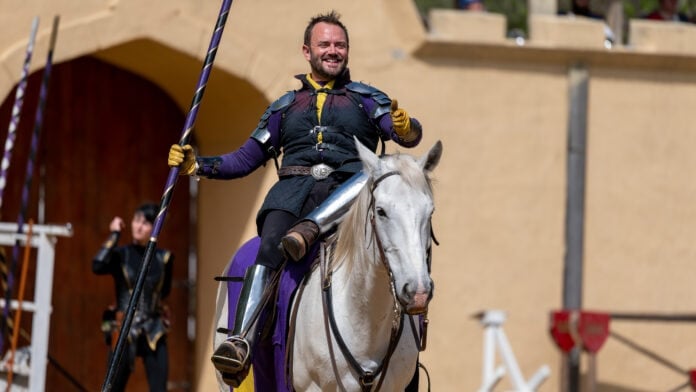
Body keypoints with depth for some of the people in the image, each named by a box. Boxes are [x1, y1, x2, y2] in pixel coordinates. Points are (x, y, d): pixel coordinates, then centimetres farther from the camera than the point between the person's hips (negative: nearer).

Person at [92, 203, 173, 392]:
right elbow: (97, 266, -23)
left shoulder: (163, 258, 5)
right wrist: (114, 235, -15)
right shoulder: (121, 255, -1)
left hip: (154, 334, 2)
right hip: (124, 332, -2)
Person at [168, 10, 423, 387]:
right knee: (268, 249, -31)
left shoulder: (366, 99, 19)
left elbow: (410, 137, 5)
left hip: (346, 193, -1)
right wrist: (198, 165, 11)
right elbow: (247, 159, 26)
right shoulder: (285, 106, 26)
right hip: (294, 187, 1)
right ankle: (240, 342, -43)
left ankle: (308, 231, -49)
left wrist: (406, 127, -21)